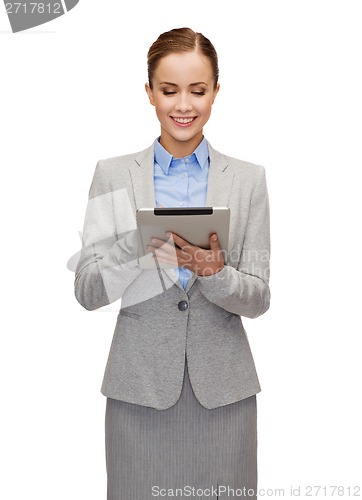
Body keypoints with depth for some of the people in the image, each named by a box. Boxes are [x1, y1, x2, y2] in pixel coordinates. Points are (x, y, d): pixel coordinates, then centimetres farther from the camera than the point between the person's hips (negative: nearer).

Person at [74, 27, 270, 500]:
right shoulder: (113, 174, 0)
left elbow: (258, 298, 0)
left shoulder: (248, 179, 1)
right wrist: (136, 245, -22)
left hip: (222, 387, 1)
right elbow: (86, 291, -3)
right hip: (139, 385, 0)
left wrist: (212, 271, -21)